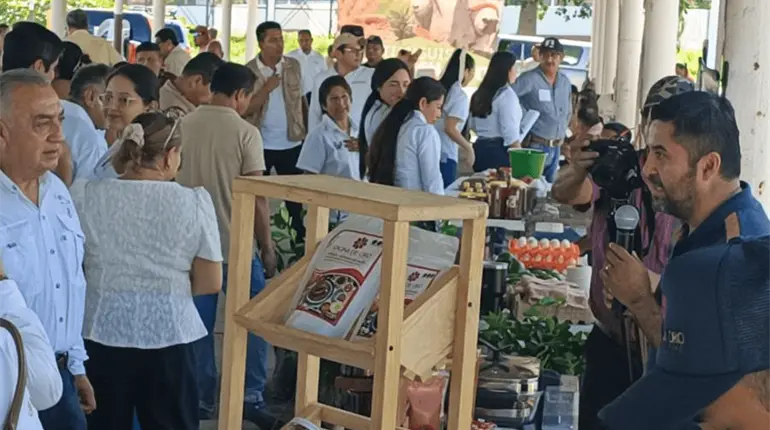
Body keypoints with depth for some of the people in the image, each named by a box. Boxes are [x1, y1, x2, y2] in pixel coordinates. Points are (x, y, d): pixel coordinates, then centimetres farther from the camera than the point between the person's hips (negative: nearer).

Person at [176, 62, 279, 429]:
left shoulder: (183, 126, 3)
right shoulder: (245, 132, -12)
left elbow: (173, 182, 11)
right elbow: (256, 195, -12)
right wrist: (267, 245, -3)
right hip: (236, 242, -4)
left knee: (198, 325, 12)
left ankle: (202, 399, 17)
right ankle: (251, 396, 7)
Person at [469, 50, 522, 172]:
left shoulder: (481, 92, 12)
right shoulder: (506, 94, -12)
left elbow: (473, 125, 21)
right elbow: (510, 133, -18)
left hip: (480, 148, 8)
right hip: (500, 151, -8)